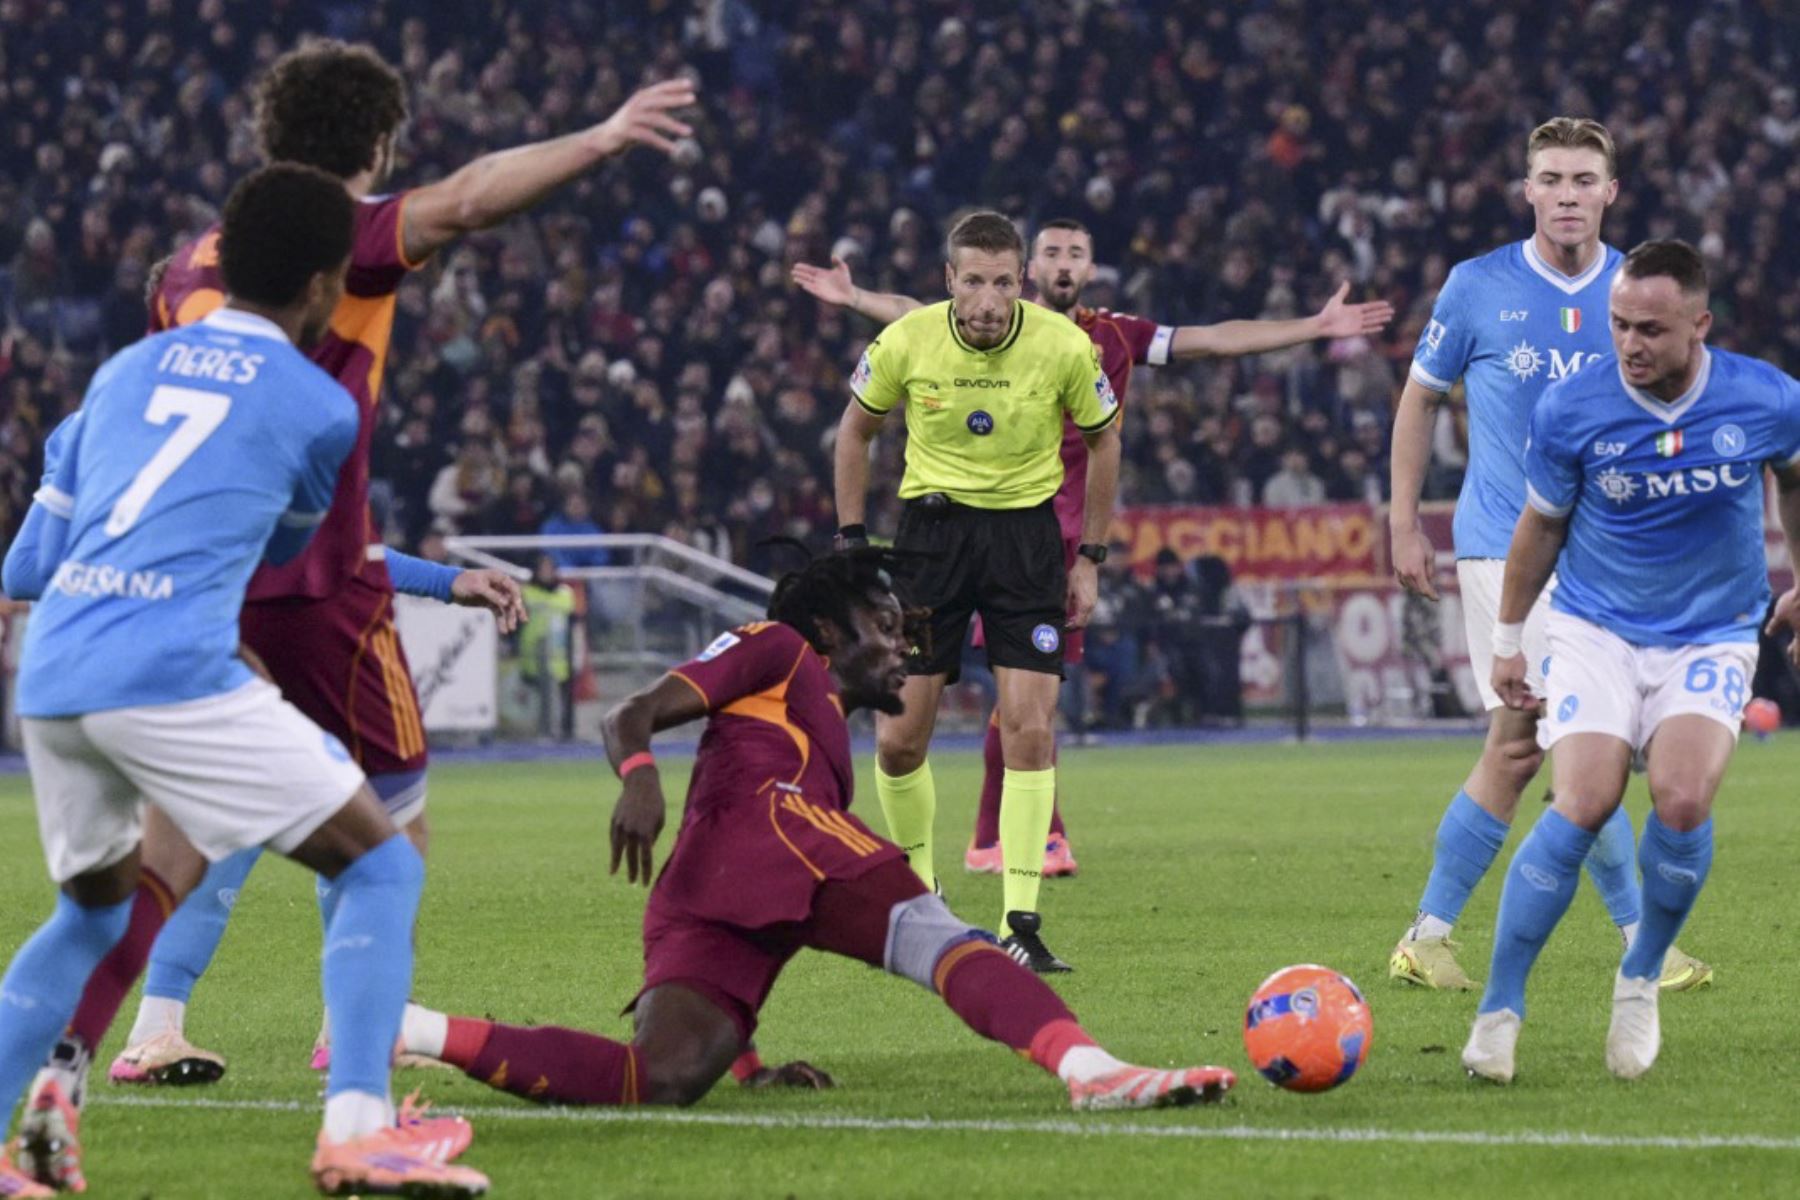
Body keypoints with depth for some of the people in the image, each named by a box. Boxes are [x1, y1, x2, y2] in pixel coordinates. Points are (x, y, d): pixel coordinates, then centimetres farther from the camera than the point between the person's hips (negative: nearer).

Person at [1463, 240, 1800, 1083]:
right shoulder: (1570, 410, -14)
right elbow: (1541, 525, 4)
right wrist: (1508, 639, 12)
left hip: (1713, 637, 1)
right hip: (1596, 629, -1)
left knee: (1683, 800, -24)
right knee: (1582, 809, -21)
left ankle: (1641, 981, 2)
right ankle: (1498, 1009, -8)